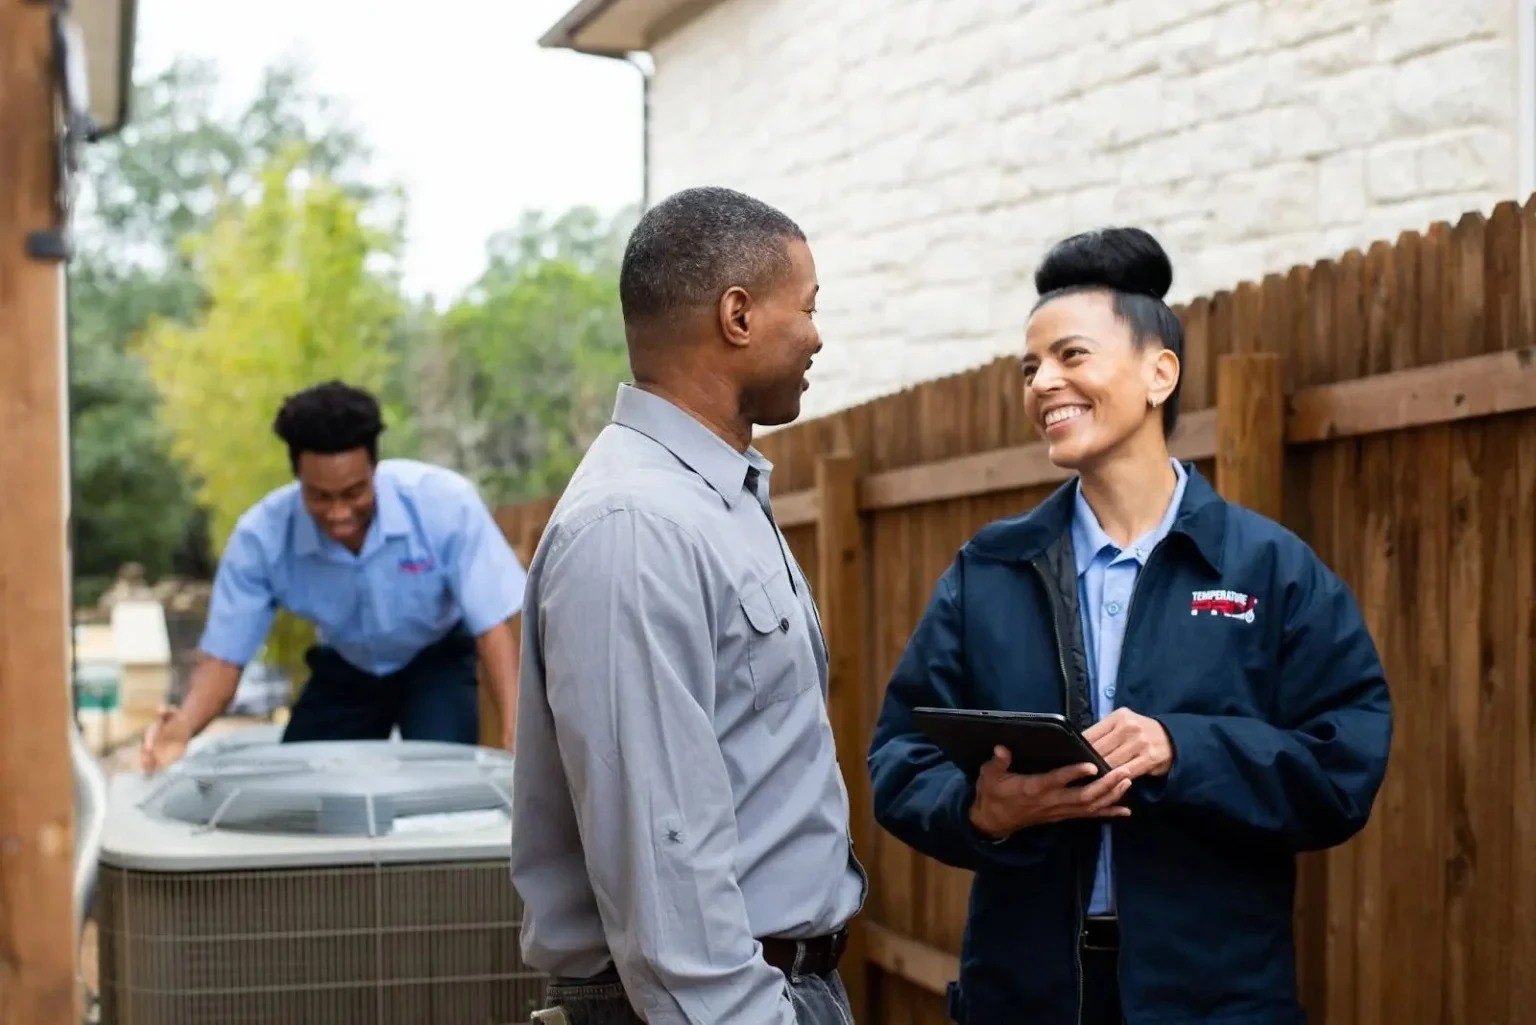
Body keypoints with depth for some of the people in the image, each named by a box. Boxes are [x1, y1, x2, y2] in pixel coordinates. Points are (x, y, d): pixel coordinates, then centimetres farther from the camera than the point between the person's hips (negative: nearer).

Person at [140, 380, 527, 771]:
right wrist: (185, 724, -44)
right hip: (345, 670, 2)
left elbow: (492, 623, -28)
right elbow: (224, 654, -22)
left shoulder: (443, 502, -33)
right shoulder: (261, 535, -28)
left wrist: (516, 728, -42)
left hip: (436, 662, -2)